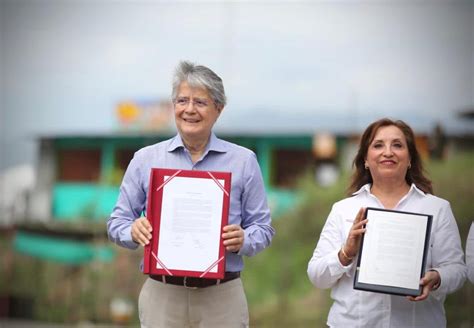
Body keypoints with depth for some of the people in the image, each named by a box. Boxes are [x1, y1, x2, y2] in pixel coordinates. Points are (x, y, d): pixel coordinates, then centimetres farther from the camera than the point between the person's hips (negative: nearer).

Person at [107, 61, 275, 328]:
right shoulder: (145, 160, 6)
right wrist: (134, 231, -14)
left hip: (222, 297, 0)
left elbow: (262, 227, 5)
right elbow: (118, 222, 8)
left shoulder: (243, 161, 4)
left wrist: (242, 240, -16)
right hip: (162, 295, 1)